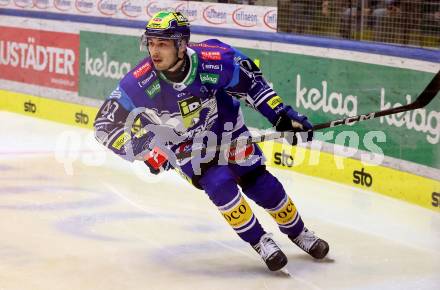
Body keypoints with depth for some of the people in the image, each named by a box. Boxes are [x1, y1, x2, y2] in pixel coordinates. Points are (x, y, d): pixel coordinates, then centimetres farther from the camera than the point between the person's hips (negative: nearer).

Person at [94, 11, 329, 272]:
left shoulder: (213, 61, -31)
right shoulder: (140, 83, -32)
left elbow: (251, 81, -12)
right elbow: (107, 125, -24)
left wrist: (282, 115, -12)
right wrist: (144, 150, -34)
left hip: (225, 128, 1)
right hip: (184, 145, -1)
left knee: (260, 184, -1)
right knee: (220, 184, -22)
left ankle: (299, 233, 24)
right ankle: (260, 242, -4)